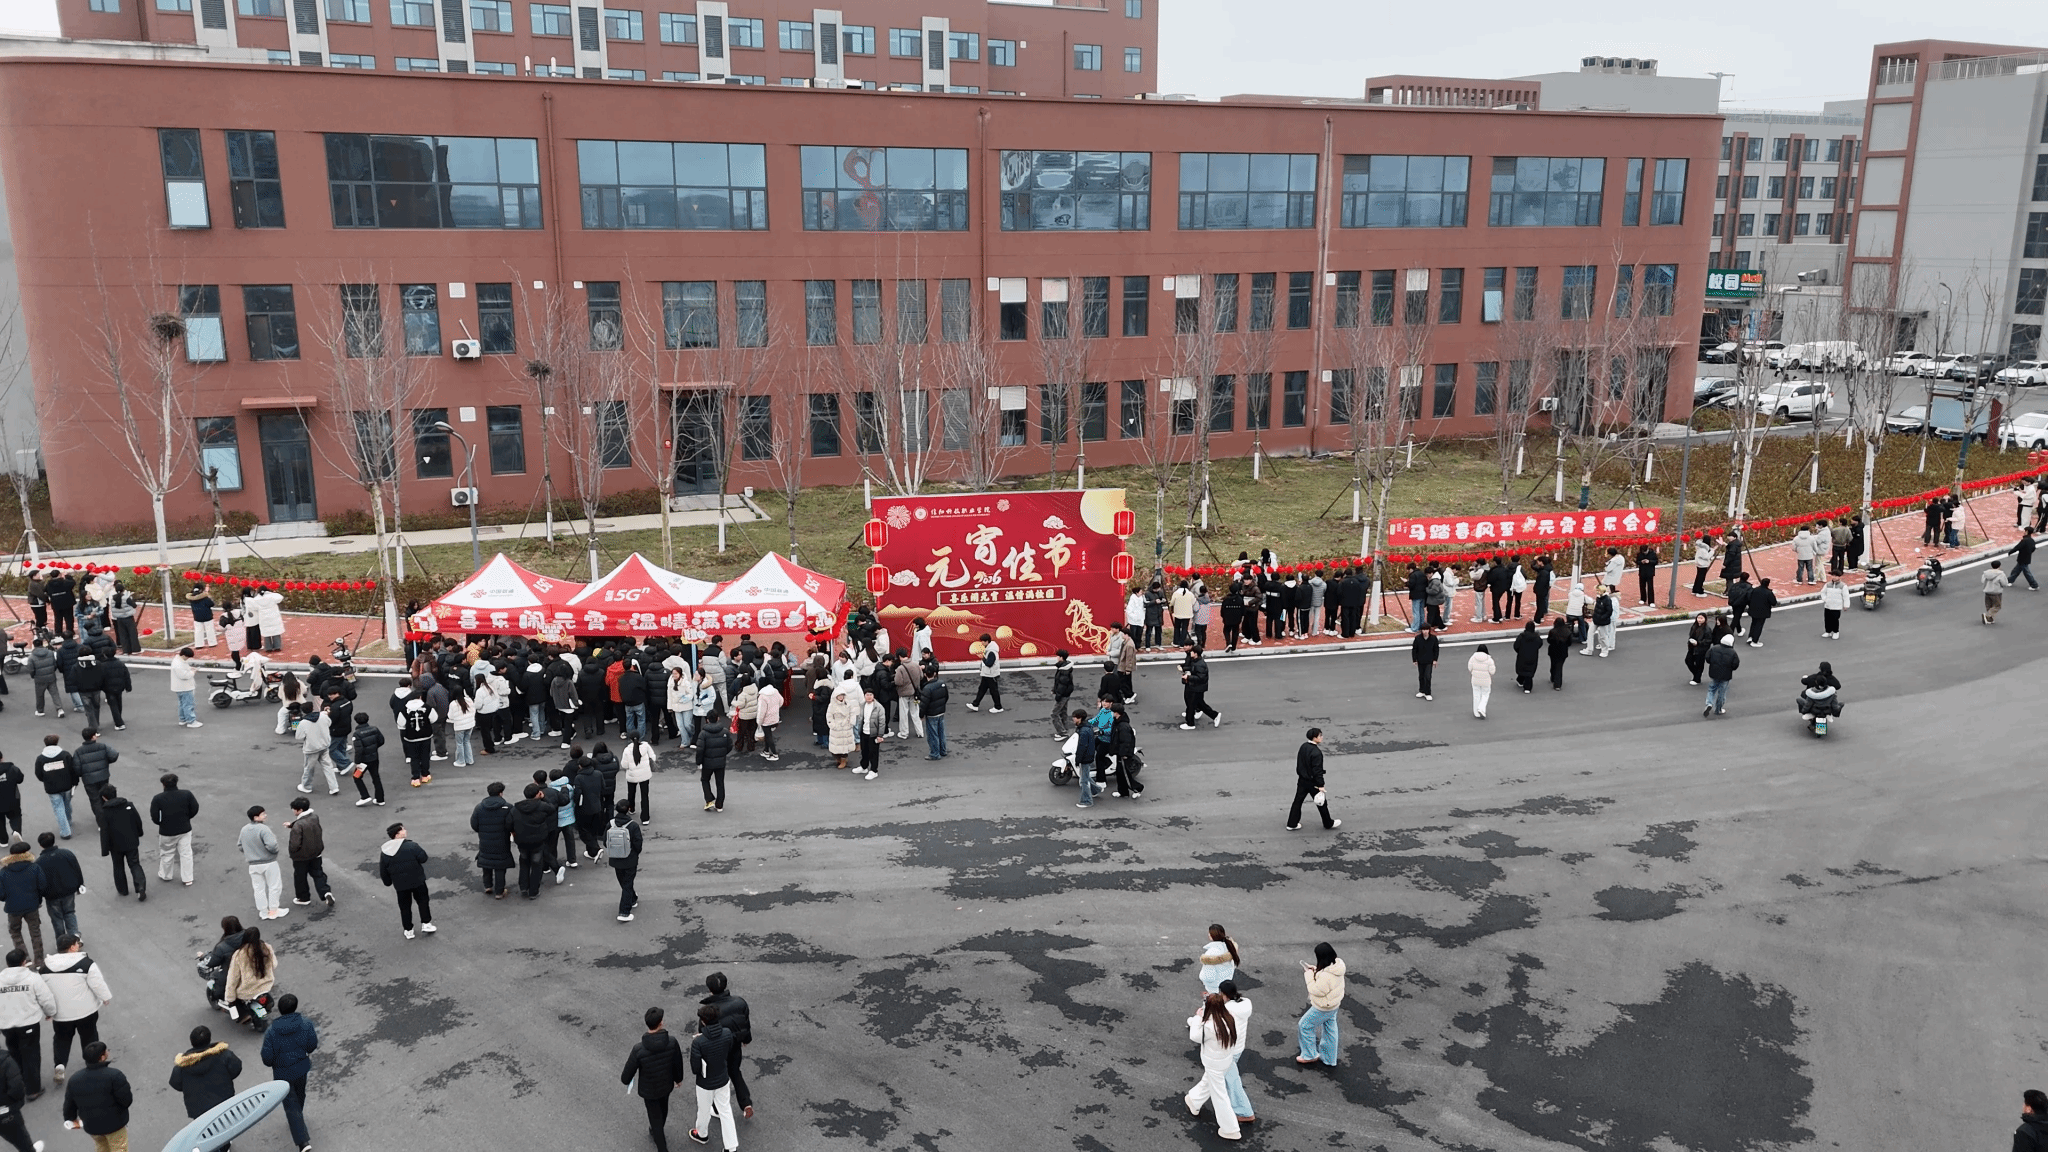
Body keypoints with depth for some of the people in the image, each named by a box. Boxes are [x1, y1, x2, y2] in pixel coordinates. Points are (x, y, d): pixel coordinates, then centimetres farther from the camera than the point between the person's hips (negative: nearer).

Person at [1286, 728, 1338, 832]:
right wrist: (1320, 785, -18)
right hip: (1312, 782, -7)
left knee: (1298, 801, 14)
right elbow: (1317, 770, -23)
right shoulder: (1316, 752, -26)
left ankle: (1292, 824, 19)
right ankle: (1328, 823, 29)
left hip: (1302, 780, 7)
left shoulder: (1303, 746, -1)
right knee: (1322, 803, 12)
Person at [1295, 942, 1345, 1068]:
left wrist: (1309, 975, -16)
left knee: (1305, 1026, 12)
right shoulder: (1337, 965, -11)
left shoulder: (1326, 976, -39)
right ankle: (1329, 1059, 41)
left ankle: (1309, 1055, 28)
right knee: (1329, 1029, 24)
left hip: (1323, 1008, -9)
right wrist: (1315, 970, -1)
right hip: (1333, 1005, 9)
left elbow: (1316, 991, -25)